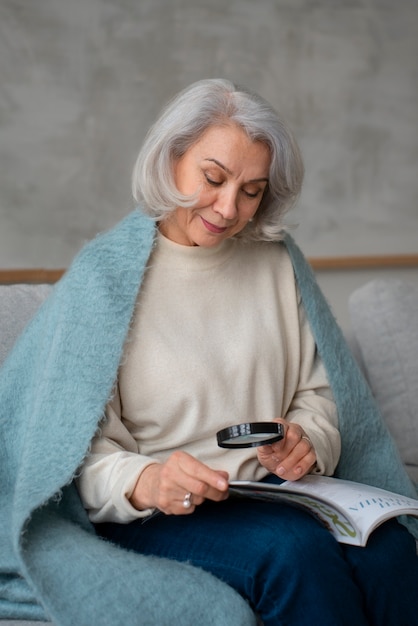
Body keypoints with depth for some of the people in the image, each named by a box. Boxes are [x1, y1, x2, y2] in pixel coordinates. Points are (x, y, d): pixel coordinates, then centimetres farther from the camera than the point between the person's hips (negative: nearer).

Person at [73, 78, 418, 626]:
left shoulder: (274, 262, 11)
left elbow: (316, 393, 15)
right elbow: (87, 456, -7)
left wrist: (308, 442, -8)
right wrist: (143, 483, -29)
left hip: (276, 489, 4)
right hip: (154, 518, -4)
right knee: (295, 547, -34)